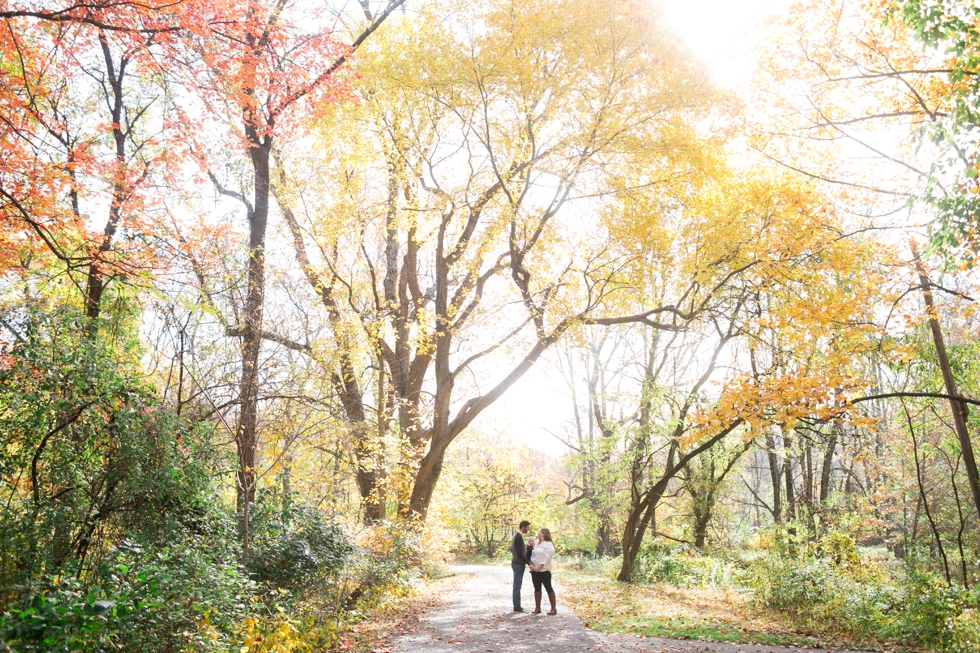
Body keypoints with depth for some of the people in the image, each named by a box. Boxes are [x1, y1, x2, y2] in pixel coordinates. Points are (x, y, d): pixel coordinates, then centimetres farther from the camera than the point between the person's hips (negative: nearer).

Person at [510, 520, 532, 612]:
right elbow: (520, 553, -22)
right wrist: (528, 562, -13)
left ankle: (517, 606, 18)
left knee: (517, 585, 13)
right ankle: (517, 607, -2)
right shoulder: (519, 537, -18)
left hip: (516, 563, 10)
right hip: (519, 564, -10)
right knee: (517, 586, -5)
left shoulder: (516, 535, 13)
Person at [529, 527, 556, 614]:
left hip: (544, 570, -7)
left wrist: (539, 567, -19)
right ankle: (537, 608, 12)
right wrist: (531, 564, -4)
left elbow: (546, 557, -14)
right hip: (535, 570, 7)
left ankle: (553, 608, 2)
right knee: (537, 588, 8)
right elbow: (533, 555, 12)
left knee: (548, 588, -3)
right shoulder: (537, 544, 16)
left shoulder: (548, 545, -8)